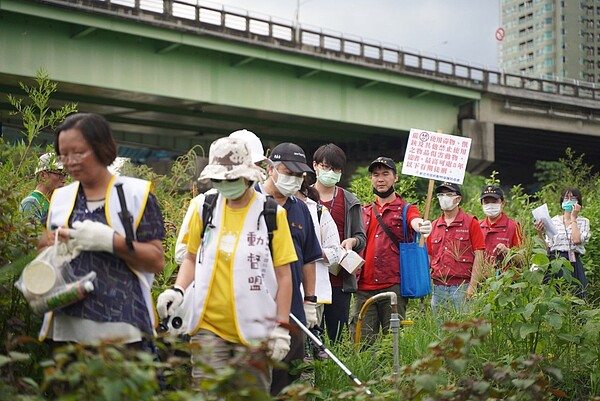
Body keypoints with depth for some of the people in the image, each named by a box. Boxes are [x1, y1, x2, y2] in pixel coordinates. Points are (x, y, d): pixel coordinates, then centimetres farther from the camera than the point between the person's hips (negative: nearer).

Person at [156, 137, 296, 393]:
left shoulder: (271, 214, -2)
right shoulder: (205, 208, 6)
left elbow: (283, 275, 0)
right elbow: (192, 258, 18)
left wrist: (281, 327, -4)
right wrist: (178, 290, -1)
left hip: (254, 330, -2)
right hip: (208, 326, 2)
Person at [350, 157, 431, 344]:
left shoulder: (406, 209, 6)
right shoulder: (364, 212, 20)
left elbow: (415, 222, -16)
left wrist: (422, 226, -40)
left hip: (393, 286, -4)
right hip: (364, 288, 4)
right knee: (361, 340, 0)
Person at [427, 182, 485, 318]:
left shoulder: (470, 223, 2)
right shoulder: (434, 226, 15)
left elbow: (479, 256, -3)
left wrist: (473, 286, -11)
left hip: (462, 287, -4)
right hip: (438, 288, 5)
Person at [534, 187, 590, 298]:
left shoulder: (583, 222, 6)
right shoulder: (553, 221, 9)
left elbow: (577, 240, -14)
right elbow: (547, 247, 8)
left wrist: (573, 218, -5)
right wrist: (540, 234, -9)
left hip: (573, 264, -1)